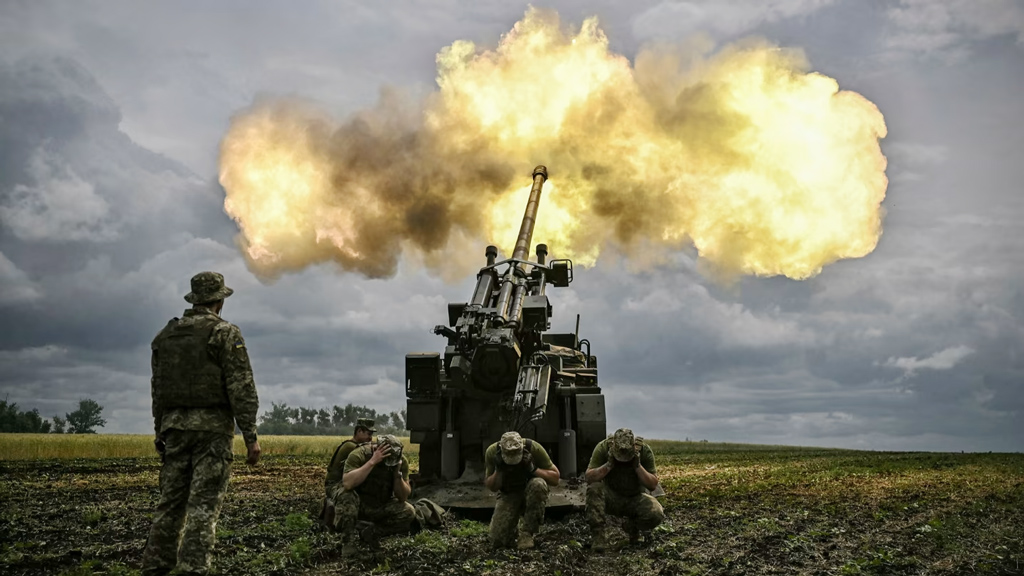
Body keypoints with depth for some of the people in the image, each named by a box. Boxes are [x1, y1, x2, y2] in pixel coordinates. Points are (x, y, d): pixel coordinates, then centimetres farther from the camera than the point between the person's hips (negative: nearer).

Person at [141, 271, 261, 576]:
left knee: (170, 500, 11)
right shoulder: (225, 333, -6)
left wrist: (160, 431, 23)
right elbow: (241, 388, -12)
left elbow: (158, 388, 16)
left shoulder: (166, 334, 13)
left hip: (175, 425, 6)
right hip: (212, 426, -5)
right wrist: (251, 436, -11)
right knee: (203, 505, -6)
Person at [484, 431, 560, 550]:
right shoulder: (492, 452, -21)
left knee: (538, 484, -39)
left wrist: (533, 469, -33)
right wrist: (498, 470, -29)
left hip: (531, 492, -1)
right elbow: (491, 487, -10)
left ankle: (527, 533, -21)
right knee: (497, 541, -19)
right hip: (508, 495, 1)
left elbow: (555, 478, -18)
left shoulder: (534, 448, -26)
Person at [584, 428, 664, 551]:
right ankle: (598, 535, -22)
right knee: (594, 488, -33)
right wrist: (609, 464, -35)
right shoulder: (603, 448, -18)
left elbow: (653, 485, -16)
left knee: (656, 514, -29)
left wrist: (638, 466, -30)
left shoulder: (644, 450, -16)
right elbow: (589, 478, -22)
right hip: (611, 498, -1)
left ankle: (633, 527, 6)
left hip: (636, 498, 1)